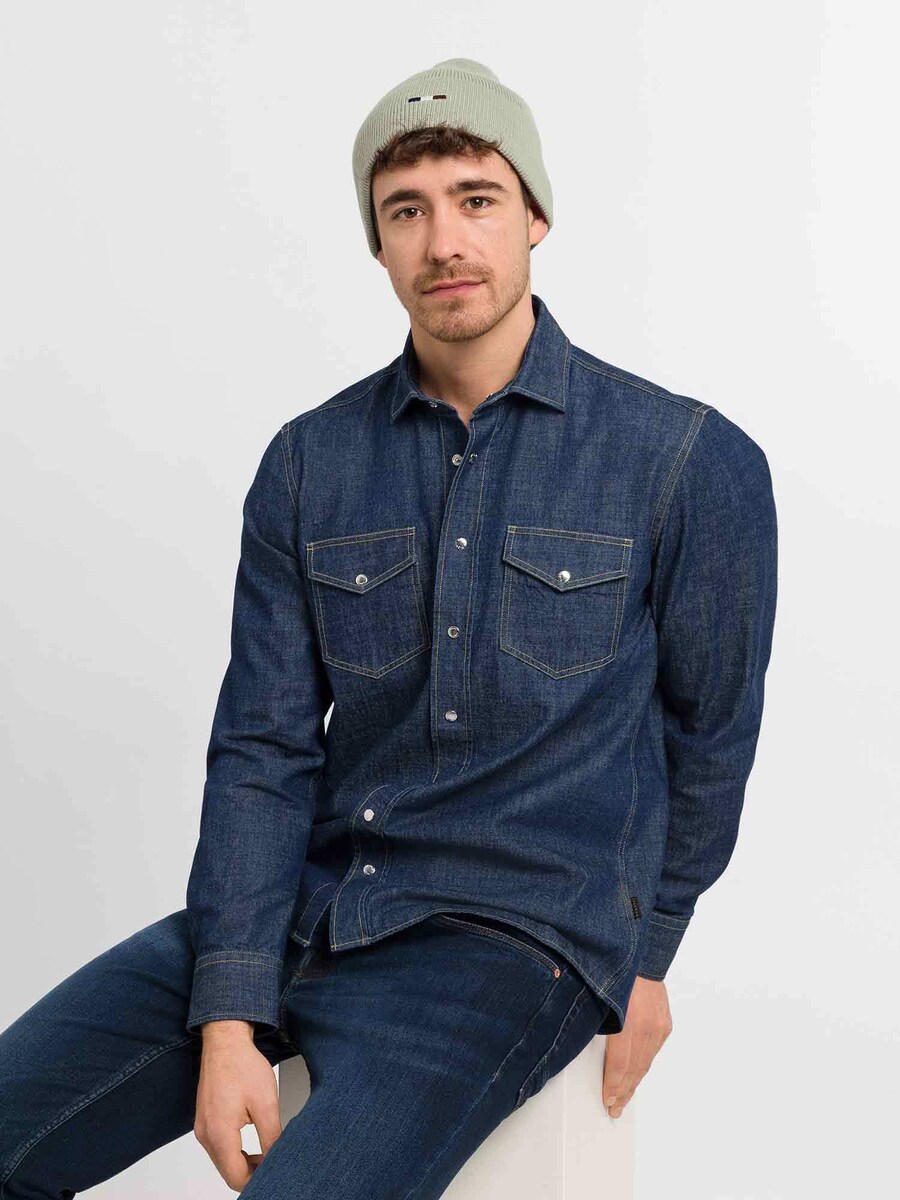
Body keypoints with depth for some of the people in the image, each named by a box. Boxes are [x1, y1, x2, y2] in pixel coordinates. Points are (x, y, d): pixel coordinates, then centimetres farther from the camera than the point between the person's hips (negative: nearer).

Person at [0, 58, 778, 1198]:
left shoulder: (694, 462, -5)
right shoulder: (309, 463, 4)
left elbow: (708, 737, 6)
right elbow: (262, 748, 1)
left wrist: (641, 955, 13)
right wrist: (228, 1017, -9)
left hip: (513, 938, -3)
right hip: (303, 903, 4)